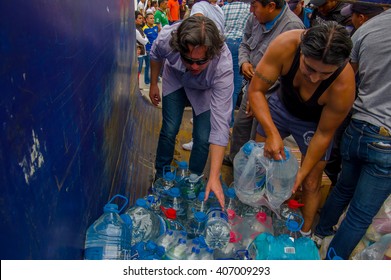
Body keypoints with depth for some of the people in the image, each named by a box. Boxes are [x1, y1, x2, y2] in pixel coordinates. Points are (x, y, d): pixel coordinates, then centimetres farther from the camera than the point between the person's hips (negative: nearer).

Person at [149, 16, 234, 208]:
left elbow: (220, 122, -43)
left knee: (203, 138, -9)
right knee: (169, 130, -6)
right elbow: (155, 55, -9)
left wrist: (214, 177, -45)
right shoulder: (167, 38, -37)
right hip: (175, 78, 2)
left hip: (206, 89, -1)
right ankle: (160, 178, 20)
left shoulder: (223, 65, -42)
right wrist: (153, 84, 4)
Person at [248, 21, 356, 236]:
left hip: (313, 122, -2)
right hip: (280, 105, 3)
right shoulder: (285, 45, -35)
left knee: (311, 185, 4)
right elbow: (255, 90, -27)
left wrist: (302, 174, -14)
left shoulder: (343, 86, -37)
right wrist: (272, 133, -38)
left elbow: (324, 134, -22)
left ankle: (305, 234, 31)